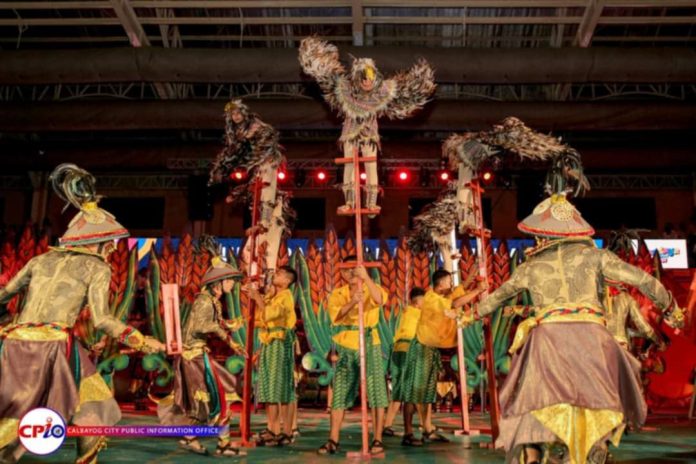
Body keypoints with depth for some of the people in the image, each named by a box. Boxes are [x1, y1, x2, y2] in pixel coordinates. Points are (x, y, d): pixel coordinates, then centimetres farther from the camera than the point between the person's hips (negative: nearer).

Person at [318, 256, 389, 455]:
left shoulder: (371, 289, 2)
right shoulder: (337, 294, 6)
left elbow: (379, 300, -23)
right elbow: (336, 315, -14)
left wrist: (366, 278, -35)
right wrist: (352, 303, -33)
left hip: (369, 344, -2)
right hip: (345, 347, 2)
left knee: (376, 392, -2)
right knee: (339, 394, 4)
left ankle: (377, 440, 4)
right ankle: (333, 441, 9)